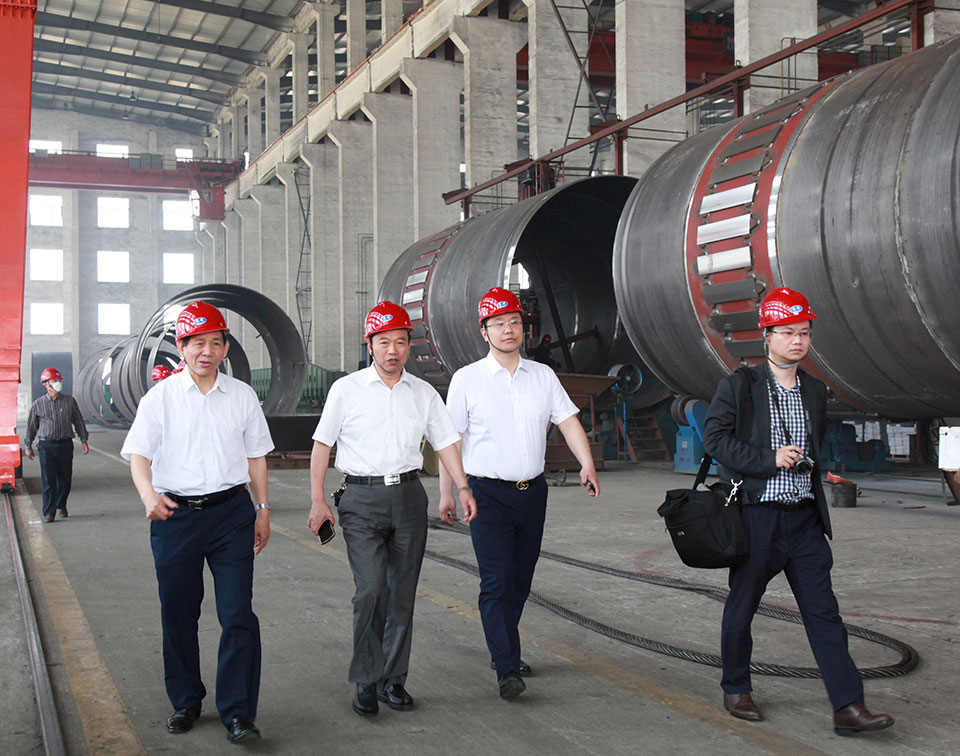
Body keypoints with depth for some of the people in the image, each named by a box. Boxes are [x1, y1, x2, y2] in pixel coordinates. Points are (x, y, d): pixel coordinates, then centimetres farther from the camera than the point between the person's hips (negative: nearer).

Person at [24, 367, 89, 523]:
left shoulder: (69, 401, 4)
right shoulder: (38, 404, 2)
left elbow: (78, 421, 11)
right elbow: (31, 426, 11)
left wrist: (83, 440, 7)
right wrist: (28, 447, 13)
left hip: (65, 445, 2)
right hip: (46, 446, -2)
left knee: (65, 478, 8)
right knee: (48, 480, -6)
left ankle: (61, 505, 31)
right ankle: (49, 513, -2)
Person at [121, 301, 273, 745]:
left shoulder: (242, 396, 8)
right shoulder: (160, 397, 1)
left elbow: (255, 455, 15)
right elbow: (139, 454, -7)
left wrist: (263, 509, 14)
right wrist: (148, 494, -26)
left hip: (232, 512, 1)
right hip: (175, 513, 0)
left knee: (238, 615, -6)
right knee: (178, 614, 8)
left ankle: (237, 712, -1)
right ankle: (185, 702, 25)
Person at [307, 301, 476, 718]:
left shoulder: (423, 393, 10)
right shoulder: (346, 389, 2)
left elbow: (445, 441, 14)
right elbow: (322, 444, 3)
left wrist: (463, 487, 3)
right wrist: (318, 500, -2)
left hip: (409, 496, 3)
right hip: (362, 499, -3)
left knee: (402, 593, 5)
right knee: (371, 590, -13)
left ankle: (393, 680, 15)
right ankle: (366, 681, -1)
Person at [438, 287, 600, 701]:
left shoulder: (543, 376, 9)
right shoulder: (467, 379, -1)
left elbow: (568, 420, 3)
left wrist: (587, 464, -13)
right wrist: (446, 492, -1)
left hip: (532, 491, 4)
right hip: (489, 493, -4)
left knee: (520, 580, 11)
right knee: (497, 582, -9)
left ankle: (503, 650, 27)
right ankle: (507, 670, -9)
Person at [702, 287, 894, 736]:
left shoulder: (815, 392, 12)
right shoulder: (739, 386, -3)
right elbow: (715, 437, -10)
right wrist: (770, 459, -15)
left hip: (804, 517, 4)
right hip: (757, 514, -4)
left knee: (823, 611, 0)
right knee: (741, 606, 8)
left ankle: (848, 707, -1)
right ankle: (735, 690, 26)